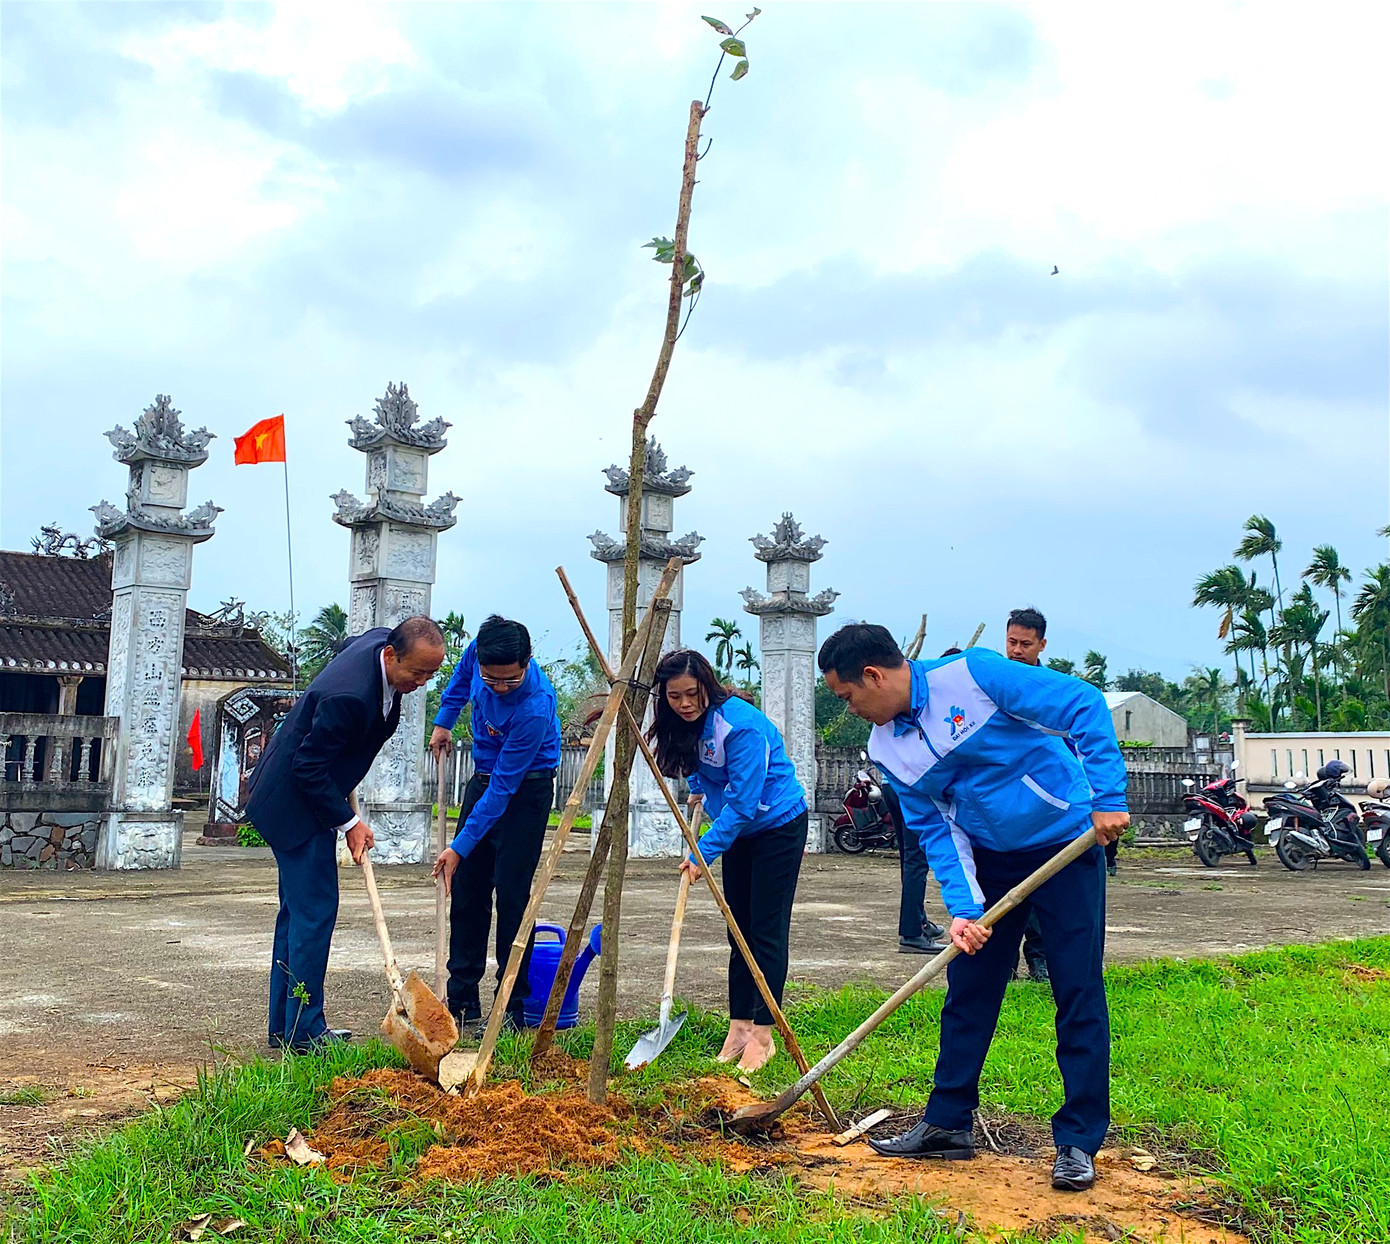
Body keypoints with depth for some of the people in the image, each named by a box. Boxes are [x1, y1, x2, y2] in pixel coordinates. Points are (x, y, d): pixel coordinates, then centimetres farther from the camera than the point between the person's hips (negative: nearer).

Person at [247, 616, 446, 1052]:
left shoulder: (377, 639, -6)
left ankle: (285, 1023, 23)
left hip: (305, 793, 11)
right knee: (314, 909, -8)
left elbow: (346, 646, 19)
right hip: (295, 803, -10)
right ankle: (304, 1030, 0)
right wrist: (348, 821, -18)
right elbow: (308, 768, -25)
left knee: (297, 909, 14)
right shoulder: (348, 696, -33)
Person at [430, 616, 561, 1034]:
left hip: (525, 789, -7)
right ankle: (462, 1001, 16)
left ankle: (513, 1009, 0)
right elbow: (462, 673, 14)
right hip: (484, 777, 7)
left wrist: (460, 847, -28)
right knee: (465, 889, 7)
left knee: (511, 896, -9)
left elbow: (502, 790, -30)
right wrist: (444, 719, 12)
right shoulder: (481, 650, -15)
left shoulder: (535, 708, -33)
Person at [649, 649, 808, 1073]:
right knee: (739, 930, 8)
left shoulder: (740, 725, -29)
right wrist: (700, 789, 2)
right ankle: (739, 1026, 12)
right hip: (740, 830, 8)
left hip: (778, 826, -8)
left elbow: (743, 802, -29)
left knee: (767, 931, -8)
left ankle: (762, 1035, -3)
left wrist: (704, 851, -29)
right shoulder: (686, 724, -3)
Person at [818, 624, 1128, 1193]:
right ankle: (947, 1123, 20)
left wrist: (1108, 797, -27)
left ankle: (1079, 1141, 7)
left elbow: (1086, 705, -23)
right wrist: (962, 909, -16)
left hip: (1066, 844, -6)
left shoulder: (972, 674, -23)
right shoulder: (886, 751, -4)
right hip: (989, 859, 6)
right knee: (968, 988, 7)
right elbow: (937, 830, -3)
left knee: (1079, 992, -3)